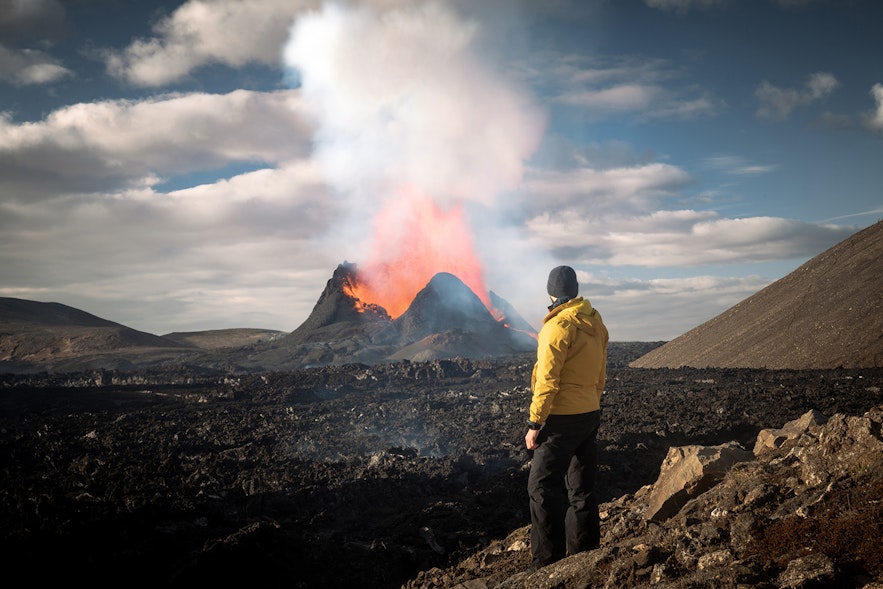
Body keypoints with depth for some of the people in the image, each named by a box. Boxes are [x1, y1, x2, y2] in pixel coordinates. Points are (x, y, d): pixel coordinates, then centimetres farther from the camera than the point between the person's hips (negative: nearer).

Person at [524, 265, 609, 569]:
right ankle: (585, 552, 23)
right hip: (591, 415, 8)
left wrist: (534, 423, -15)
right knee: (582, 489, 16)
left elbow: (547, 380, -19)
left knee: (543, 487, -5)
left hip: (562, 419, -8)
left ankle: (548, 563, -6)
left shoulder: (559, 325, -17)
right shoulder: (595, 323, 9)